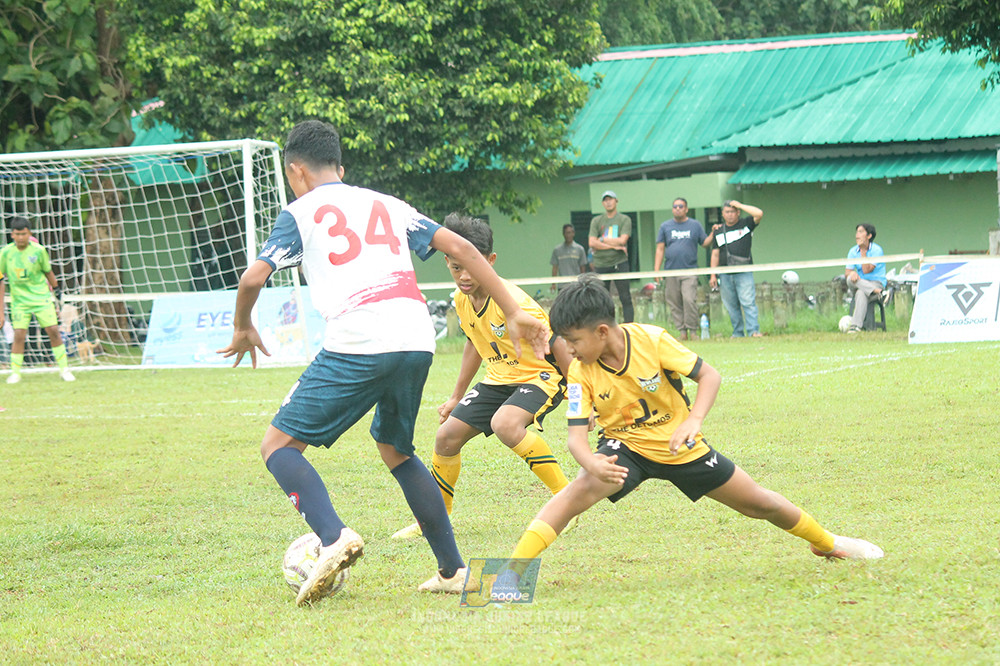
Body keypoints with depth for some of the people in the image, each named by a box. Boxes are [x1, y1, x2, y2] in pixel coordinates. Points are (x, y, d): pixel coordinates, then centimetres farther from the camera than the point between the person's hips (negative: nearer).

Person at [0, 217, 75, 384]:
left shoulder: (38, 250, -7)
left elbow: (48, 272, 10)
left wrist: (55, 288, 23)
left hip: (42, 298, 0)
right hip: (19, 300, 0)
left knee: (53, 331, -6)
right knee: (19, 335, -8)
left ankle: (64, 369, 5)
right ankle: (15, 373, 4)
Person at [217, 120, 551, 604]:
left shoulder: (301, 213, 13)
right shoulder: (386, 205, 26)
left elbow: (253, 278, 2)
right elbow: (460, 247, 19)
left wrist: (242, 328, 22)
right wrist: (513, 314, 19)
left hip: (356, 343, -6)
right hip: (417, 339, 6)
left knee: (279, 445, 5)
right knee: (395, 451, 27)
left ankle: (333, 537, -20)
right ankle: (453, 571, 21)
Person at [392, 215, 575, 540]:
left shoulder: (510, 300, -27)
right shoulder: (462, 300, -2)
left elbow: (555, 343, -22)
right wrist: (456, 397, 23)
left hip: (541, 375, -8)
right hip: (499, 378, 8)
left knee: (504, 423, -35)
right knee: (447, 436, 0)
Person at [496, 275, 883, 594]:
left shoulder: (650, 340, -23)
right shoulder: (581, 373, -18)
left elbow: (709, 375, -17)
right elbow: (576, 436, -21)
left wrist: (694, 421, -34)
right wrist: (592, 464, -45)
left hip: (681, 447, 0)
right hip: (625, 447, 0)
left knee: (759, 503, 10)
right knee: (579, 491, -31)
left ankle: (827, 543, 39)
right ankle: (512, 572, -33)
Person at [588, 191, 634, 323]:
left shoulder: (625, 220, 4)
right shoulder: (596, 221, 10)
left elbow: (622, 241, -9)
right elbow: (592, 243, -2)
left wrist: (602, 240, -3)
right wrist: (613, 246, -8)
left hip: (619, 263, -2)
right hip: (600, 264, 2)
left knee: (625, 298, -6)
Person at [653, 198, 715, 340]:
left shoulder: (695, 225, 11)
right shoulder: (665, 227, 12)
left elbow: (705, 243, 11)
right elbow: (660, 249, 10)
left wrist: (713, 234, -7)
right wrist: (656, 270, 3)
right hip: (670, 271, 2)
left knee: (689, 300, -16)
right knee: (675, 304, -1)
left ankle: (692, 331, -8)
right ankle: (682, 332, 5)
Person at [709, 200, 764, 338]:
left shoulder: (745, 224, 6)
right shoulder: (718, 231, 14)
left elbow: (759, 214, -12)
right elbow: (715, 254, 14)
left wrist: (740, 205, -4)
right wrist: (713, 276, 8)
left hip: (744, 273, -4)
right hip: (725, 275, 4)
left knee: (748, 302, -12)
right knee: (731, 305, 4)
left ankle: (754, 330, -15)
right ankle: (738, 332, 10)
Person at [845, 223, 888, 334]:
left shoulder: (876, 250, -8)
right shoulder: (853, 251, 9)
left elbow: (867, 270, -16)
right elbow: (847, 271, 2)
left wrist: (863, 251, -14)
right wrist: (852, 273, -25)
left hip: (877, 283, -5)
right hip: (859, 284, 5)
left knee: (861, 293, -40)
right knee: (851, 279, -33)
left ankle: (855, 325, -47)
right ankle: (880, 292, -36)